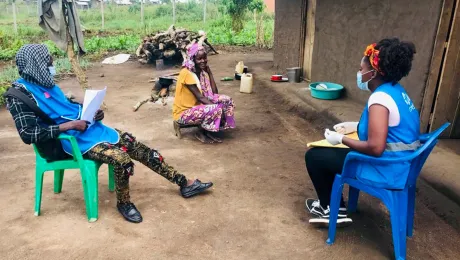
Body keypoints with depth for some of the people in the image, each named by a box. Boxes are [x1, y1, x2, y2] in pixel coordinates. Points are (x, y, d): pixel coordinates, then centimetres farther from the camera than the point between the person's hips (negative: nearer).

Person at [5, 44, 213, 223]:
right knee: (122, 158, -28)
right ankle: (123, 202, 1)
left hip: (89, 128, 8)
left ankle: (184, 184, 8)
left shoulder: (46, 85, 10)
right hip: (72, 140, -8)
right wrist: (68, 125, -24)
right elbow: (28, 134, -21)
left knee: (140, 148, -1)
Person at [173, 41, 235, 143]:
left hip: (197, 106, 8)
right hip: (183, 113, -8)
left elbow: (214, 93, -7)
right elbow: (200, 97, -24)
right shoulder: (186, 73, -22)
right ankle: (201, 132, -4)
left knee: (227, 101, -5)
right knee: (215, 110, -30)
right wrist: (217, 105, -27)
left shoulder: (203, 71, 2)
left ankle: (209, 131, 1)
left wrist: (208, 70, -9)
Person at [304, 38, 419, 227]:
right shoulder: (396, 90, 5)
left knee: (314, 156, 3)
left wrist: (341, 139, -16)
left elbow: (375, 148, -31)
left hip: (385, 171, -10)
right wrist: (356, 126, 12)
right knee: (326, 152, 22)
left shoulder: (380, 98, -24)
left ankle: (330, 209, 23)